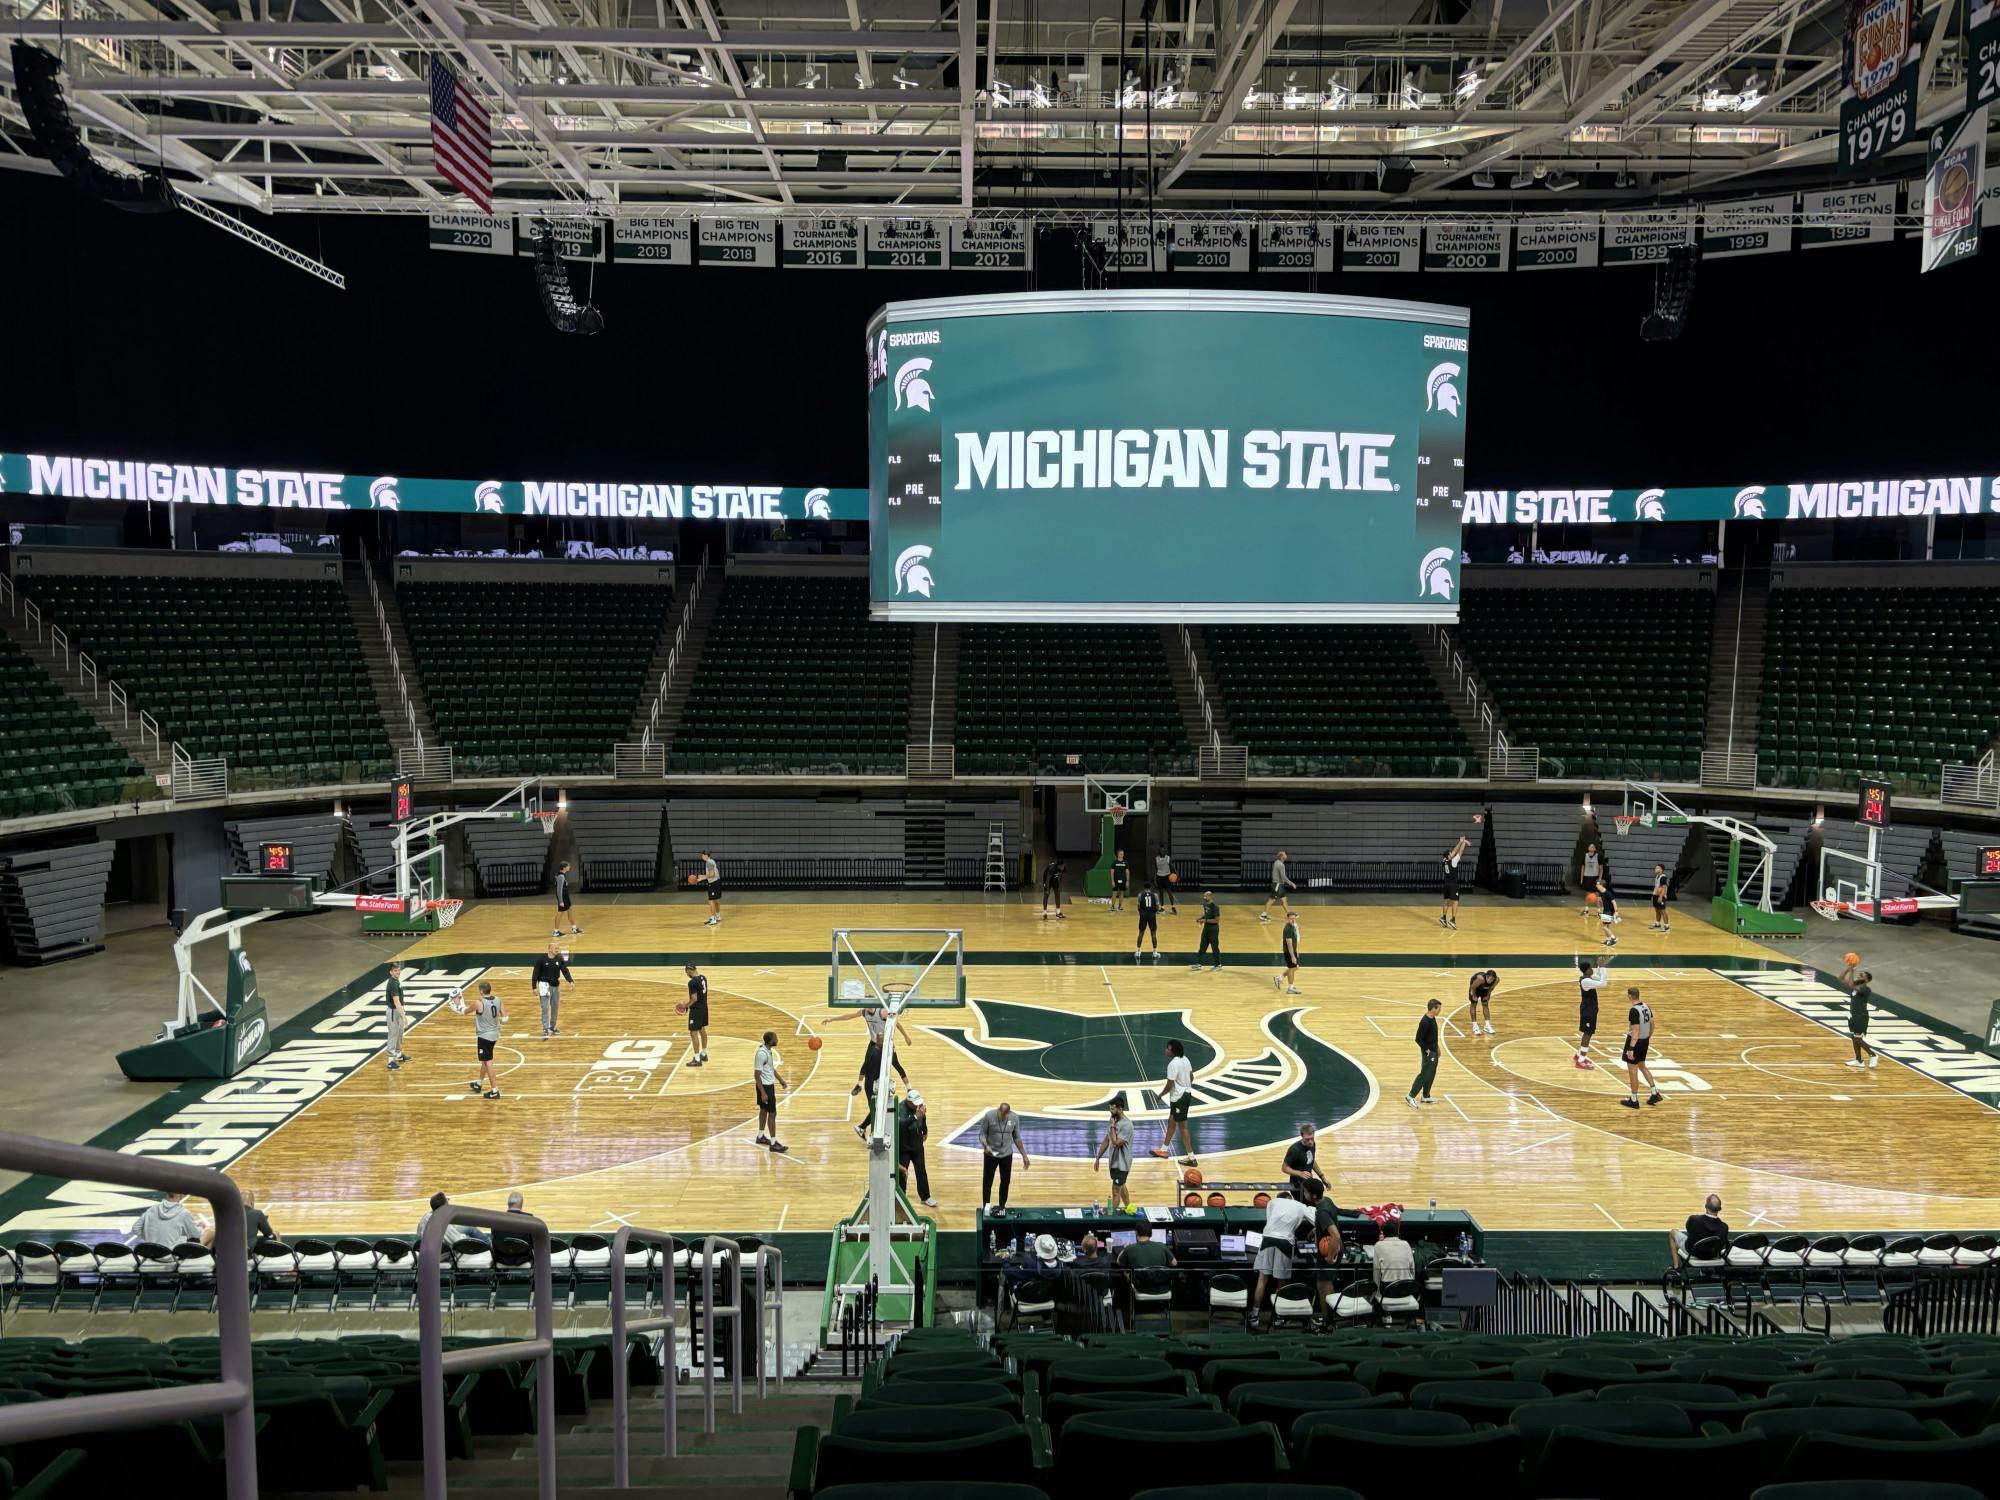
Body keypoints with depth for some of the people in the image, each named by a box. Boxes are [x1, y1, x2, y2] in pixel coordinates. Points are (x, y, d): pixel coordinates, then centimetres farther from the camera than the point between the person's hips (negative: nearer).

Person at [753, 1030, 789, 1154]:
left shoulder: (768, 1050, 2)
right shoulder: (762, 1054, -28)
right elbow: (756, 1075, -26)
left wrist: (780, 1079, 21)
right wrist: (763, 1093, -26)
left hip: (769, 1084, 10)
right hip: (765, 1086, -10)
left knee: (764, 1110, 21)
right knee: (772, 1113, -4)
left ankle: (761, 1136, 35)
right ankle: (773, 1143, 1)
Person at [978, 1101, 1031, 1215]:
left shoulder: (1014, 1118, -10)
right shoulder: (989, 1116, -18)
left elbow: (1017, 1138, 2)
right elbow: (982, 1134, -10)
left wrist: (1024, 1156, 2)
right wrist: (986, 1146, -30)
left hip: (1007, 1155, 2)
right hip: (991, 1154, -2)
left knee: (1006, 1181, 10)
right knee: (987, 1181, 4)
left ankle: (1002, 1207, 26)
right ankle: (985, 1208, 17)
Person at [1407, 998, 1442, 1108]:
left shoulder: (1432, 1018, 4)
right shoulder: (1425, 1022, -25)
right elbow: (1418, 1039, -23)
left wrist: (1436, 1046, 17)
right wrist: (1427, 1050, -18)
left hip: (1434, 1051, 9)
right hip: (1428, 1053, -9)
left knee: (1431, 1075, 17)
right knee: (1424, 1075, -5)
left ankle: (1426, 1097, 28)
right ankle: (1411, 1097, 1)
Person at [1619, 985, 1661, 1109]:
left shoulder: (1634, 1011, -23)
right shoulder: (1646, 1007, 2)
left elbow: (1635, 1031, -25)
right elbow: (1652, 1025, 12)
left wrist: (1631, 1049, -23)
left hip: (1635, 1041, -8)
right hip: (1645, 1041, 8)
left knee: (1632, 1070, 4)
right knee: (1642, 1066, 25)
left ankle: (1633, 1100, 12)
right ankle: (1654, 1093, 24)